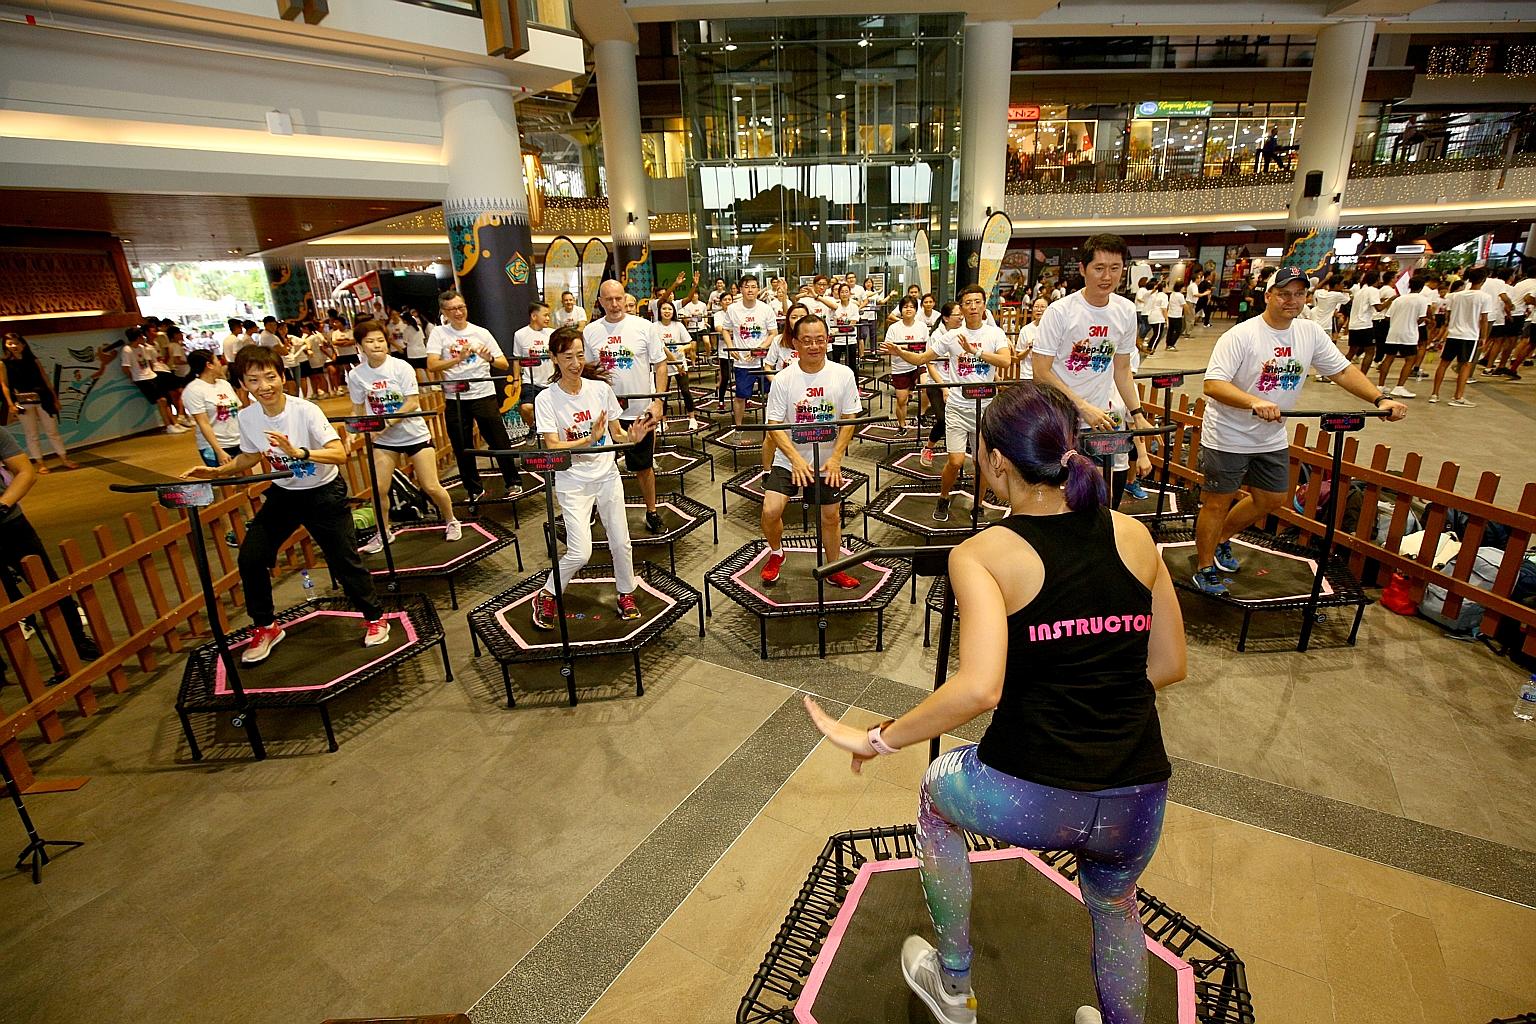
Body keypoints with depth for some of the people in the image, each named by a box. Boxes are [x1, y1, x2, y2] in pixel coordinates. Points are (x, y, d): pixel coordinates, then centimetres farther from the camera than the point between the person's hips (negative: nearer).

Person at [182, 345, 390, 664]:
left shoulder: (305, 411, -23)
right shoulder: (246, 417, -8)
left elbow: (340, 454, -33)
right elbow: (250, 458, 12)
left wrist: (298, 452, -46)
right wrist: (217, 471, -1)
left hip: (324, 493, -5)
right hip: (283, 493, 5)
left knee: (344, 560, -5)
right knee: (250, 557, -3)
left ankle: (374, 618, 18)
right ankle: (266, 628, 19)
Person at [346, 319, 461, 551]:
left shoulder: (401, 367, -13)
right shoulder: (356, 375, -4)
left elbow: (412, 403, -17)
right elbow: (359, 410, 6)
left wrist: (385, 423, -24)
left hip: (414, 434, -3)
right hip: (383, 441, 3)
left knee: (431, 487, -4)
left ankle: (451, 521, 21)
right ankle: (383, 533, 20)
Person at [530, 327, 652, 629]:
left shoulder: (600, 388, -1)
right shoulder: (547, 398, -10)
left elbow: (616, 433, 6)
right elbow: (553, 447, -16)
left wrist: (632, 437, -15)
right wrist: (590, 439, -28)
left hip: (607, 476, 3)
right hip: (573, 482, -3)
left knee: (620, 542, 5)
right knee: (580, 553, -9)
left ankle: (626, 593, 30)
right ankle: (547, 595, 18)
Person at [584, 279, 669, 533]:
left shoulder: (643, 326, -4)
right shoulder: (590, 332, 2)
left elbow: (660, 365, -2)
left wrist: (659, 401, -10)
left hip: (640, 410, -2)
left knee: (644, 466, 11)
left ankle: (651, 511, 27)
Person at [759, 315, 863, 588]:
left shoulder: (843, 374, -8)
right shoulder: (783, 379, -11)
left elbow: (849, 420, -3)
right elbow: (774, 425, -12)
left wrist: (835, 458, -13)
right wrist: (796, 459, -24)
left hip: (827, 463, 1)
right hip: (789, 460, -1)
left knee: (831, 516, 12)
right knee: (770, 510, -14)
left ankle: (834, 570, 34)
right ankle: (776, 554, 17)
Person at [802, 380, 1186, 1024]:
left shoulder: (981, 555, -12)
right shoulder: (1133, 536, 2)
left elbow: (979, 688, -25)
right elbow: (1168, 665, 9)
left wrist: (878, 739, -13)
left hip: (1028, 798, -4)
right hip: (1138, 804, 4)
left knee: (936, 792, 31)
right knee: (1114, 904, 38)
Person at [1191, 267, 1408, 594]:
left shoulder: (1310, 333, 1)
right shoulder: (1241, 335, -19)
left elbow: (1342, 370, 7)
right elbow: (1213, 384, -28)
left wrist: (1381, 398, -6)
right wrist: (1255, 402, -42)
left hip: (1272, 438, 7)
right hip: (1229, 436, -7)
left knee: (1273, 499, 18)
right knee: (1218, 503, 2)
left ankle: (1222, 539, 39)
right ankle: (1204, 568, 17)